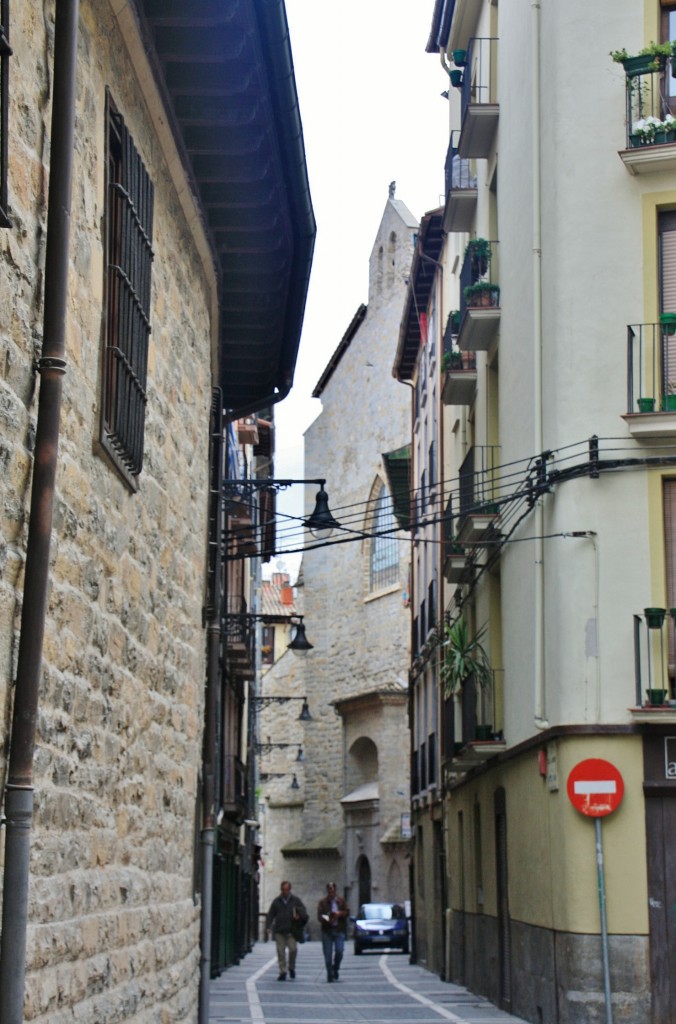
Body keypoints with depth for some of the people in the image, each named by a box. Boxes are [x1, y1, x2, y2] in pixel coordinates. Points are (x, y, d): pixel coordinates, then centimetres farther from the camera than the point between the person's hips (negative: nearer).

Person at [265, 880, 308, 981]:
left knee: (293, 949, -15)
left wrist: (299, 917, -14)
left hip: (291, 931, -1)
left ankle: (292, 968, 8)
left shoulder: (296, 900, 9)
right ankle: (282, 972, 7)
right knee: (280, 952, -1)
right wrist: (268, 928, -3)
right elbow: (270, 915, 9)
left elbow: (305, 914, 9)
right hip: (279, 931, 1)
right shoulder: (276, 901, 10)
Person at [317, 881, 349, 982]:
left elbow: (347, 912, 8)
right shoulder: (322, 902, 4)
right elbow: (319, 916, -2)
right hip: (327, 930, 0)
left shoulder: (341, 901, 8)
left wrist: (340, 913, -12)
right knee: (328, 954, -1)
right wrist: (326, 920, -22)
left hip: (339, 930, 0)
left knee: (339, 950, -13)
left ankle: (335, 969, 11)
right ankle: (329, 975, 9)